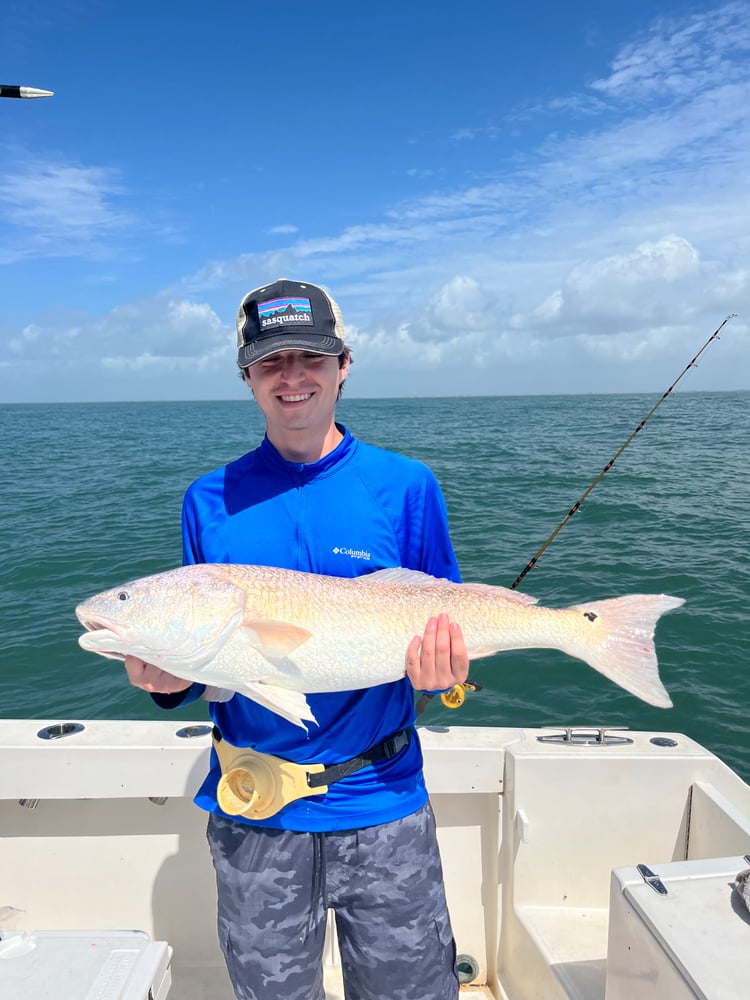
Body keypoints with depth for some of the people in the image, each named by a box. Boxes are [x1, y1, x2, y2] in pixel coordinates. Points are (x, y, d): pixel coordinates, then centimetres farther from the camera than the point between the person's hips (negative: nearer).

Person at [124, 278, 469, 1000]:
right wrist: (167, 679, -16)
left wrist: (441, 671, -20)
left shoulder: (406, 486, -5)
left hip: (382, 806, -1)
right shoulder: (210, 502, -1)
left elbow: (449, 630, 0)